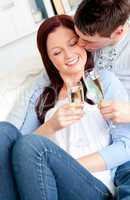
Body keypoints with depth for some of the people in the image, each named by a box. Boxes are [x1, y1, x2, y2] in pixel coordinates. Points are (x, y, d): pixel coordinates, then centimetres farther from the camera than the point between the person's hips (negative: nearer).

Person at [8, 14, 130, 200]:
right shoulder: (41, 97, 22)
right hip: (46, 184, 4)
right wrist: (50, 127, -9)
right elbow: (23, 150, 10)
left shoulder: (104, 81, 11)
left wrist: (67, 167, -10)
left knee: (31, 145, -30)